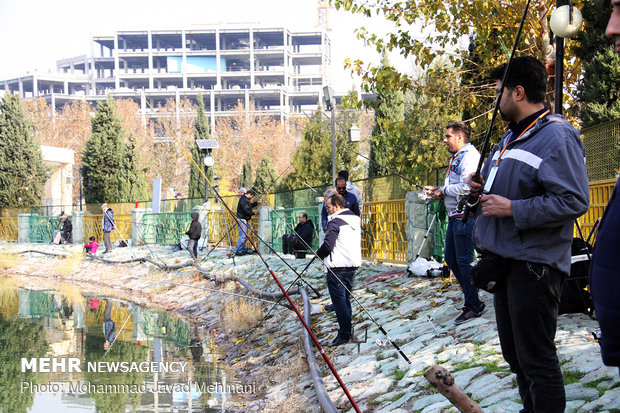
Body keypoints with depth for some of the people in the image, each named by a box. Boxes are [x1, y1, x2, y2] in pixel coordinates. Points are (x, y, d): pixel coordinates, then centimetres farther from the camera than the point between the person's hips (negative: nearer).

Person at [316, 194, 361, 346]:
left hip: (338, 268, -9)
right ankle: (348, 330, 23)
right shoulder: (355, 219, 11)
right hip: (353, 265, 9)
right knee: (346, 299, 17)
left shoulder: (335, 221, -15)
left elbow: (328, 245, -21)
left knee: (339, 301, -2)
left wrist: (318, 253, -2)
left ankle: (345, 334, 1)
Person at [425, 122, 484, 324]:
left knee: (464, 260, -6)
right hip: (455, 216, 11)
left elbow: (466, 187, -22)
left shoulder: (470, 156, -13)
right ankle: (471, 299, 24)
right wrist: (437, 190, 8)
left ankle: (473, 306, 3)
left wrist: (443, 191, -10)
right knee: (451, 260, 14)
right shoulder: (456, 157, 20)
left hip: (466, 216, -11)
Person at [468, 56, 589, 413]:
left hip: (534, 264, -10)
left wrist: (512, 209, -23)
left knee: (536, 359, -2)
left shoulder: (557, 137, -15)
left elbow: (573, 201, -24)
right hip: (504, 261, 10)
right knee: (515, 353, 21)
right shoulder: (511, 137, 16)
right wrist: (484, 189, 8)